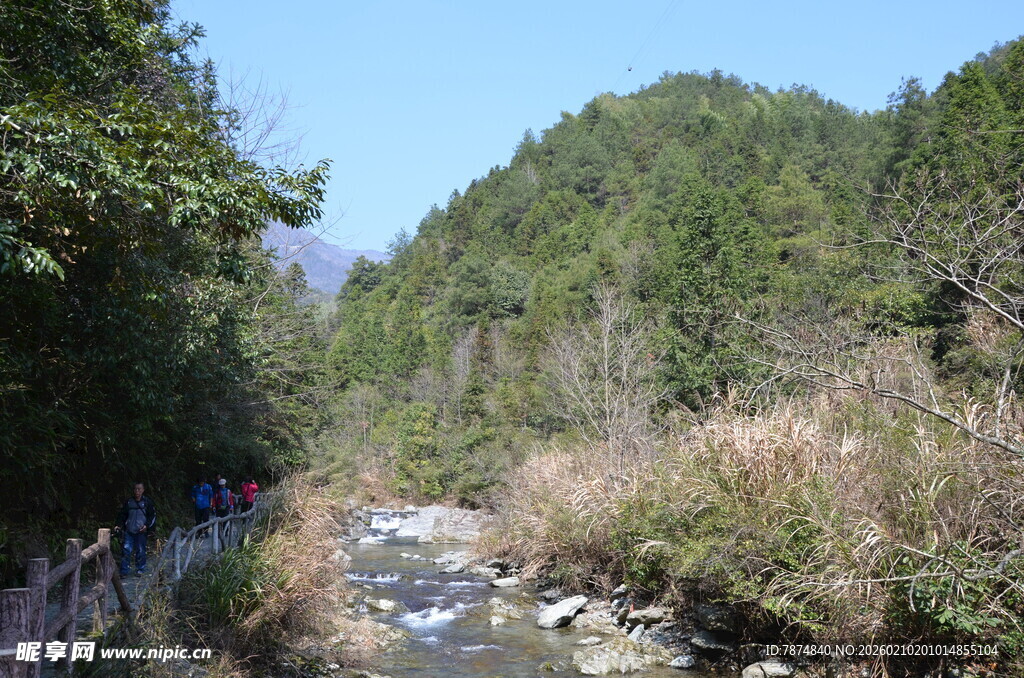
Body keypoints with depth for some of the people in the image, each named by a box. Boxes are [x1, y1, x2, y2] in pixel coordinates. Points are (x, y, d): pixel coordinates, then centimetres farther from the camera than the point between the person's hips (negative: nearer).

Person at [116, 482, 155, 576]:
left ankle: (140, 569, 15)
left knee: (140, 550, 2)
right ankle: (124, 571, -1)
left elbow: (153, 515, 5)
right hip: (129, 531, 2)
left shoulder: (147, 502, 2)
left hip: (141, 531, -2)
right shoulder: (128, 501, 8)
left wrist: (147, 525, -7)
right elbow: (122, 514, 16)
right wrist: (119, 525, 4)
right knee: (126, 550, -4)